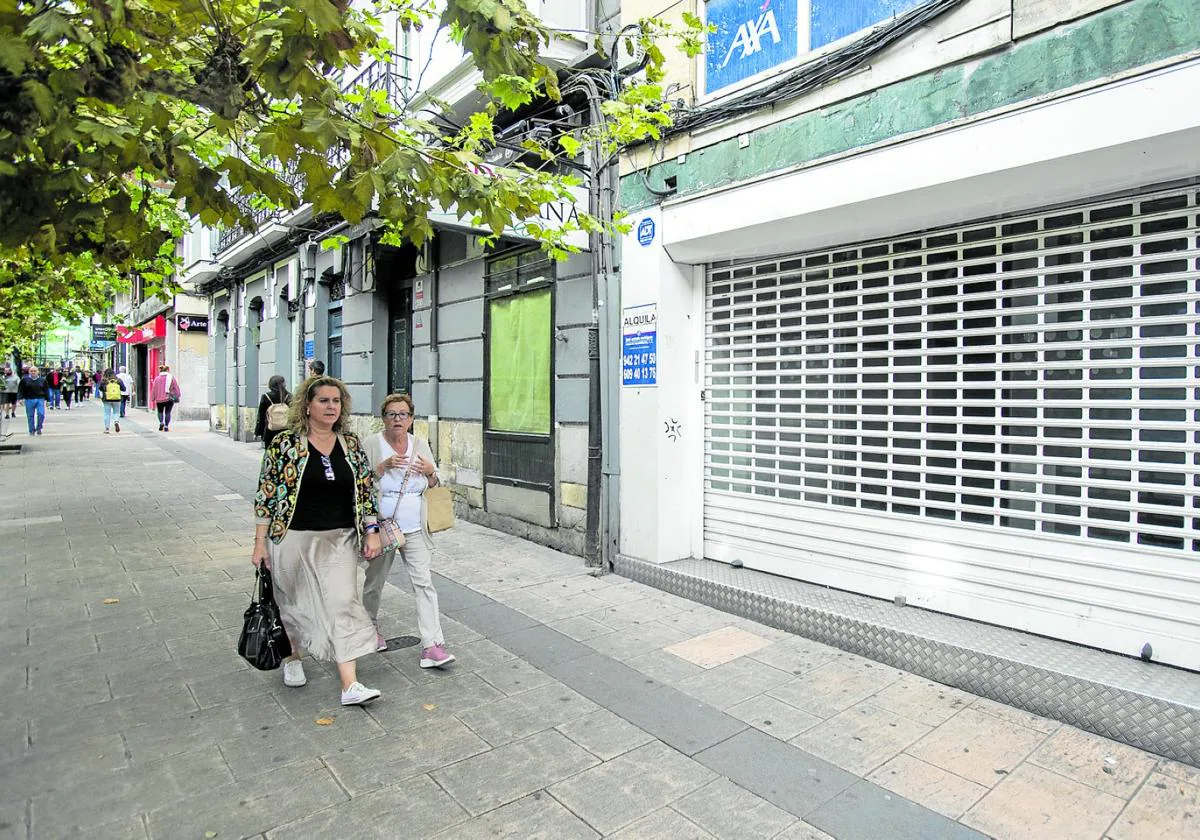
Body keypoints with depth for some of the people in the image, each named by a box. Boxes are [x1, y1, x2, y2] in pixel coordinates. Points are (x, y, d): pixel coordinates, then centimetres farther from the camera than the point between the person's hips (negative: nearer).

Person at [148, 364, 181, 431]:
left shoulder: (157, 378, 1)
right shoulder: (172, 378, -2)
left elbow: (154, 389, 4)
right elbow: (176, 388, 1)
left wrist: (152, 398, 10)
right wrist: (178, 395, 14)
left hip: (159, 399, 1)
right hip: (169, 398, -1)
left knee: (160, 411, 19)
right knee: (168, 412, 6)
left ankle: (161, 422, -4)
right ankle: (166, 426, 1)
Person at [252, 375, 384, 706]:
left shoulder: (351, 445, 3)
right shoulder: (285, 443, -7)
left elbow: (366, 491, 7)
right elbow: (266, 494, -4)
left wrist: (372, 532, 1)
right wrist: (260, 543, -5)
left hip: (339, 541, 2)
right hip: (294, 539, -2)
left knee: (343, 604, -3)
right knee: (293, 603, 15)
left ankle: (350, 685, -2)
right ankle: (292, 658, 43)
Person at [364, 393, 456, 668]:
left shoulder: (420, 444, 5)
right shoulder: (372, 444, -5)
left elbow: (434, 487, 11)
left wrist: (431, 472, -10)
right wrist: (383, 466, -23)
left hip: (415, 529, 2)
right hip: (382, 527, -2)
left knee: (424, 583, -5)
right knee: (374, 582, 16)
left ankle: (432, 645, -4)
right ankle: (370, 627, 42)